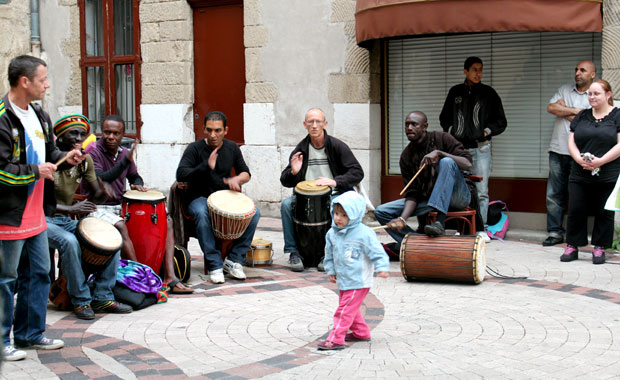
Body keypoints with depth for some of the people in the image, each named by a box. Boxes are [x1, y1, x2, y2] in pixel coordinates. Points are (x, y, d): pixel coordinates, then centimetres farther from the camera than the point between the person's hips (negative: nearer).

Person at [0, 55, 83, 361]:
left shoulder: (39, 115, 11)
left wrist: (65, 159, 2)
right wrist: (35, 172, -18)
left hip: (35, 214, 9)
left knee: (39, 273, 16)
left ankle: (30, 333, 29)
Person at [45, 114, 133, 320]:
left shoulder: (84, 160, 5)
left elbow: (97, 196, 6)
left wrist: (104, 192, -19)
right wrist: (71, 209, -31)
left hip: (67, 221, 7)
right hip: (44, 219, -7)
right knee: (69, 241, -35)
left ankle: (102, 297, -2)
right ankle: (81, 301, -20)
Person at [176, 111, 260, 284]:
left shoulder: (232, 148, 5)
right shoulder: (195, 148, -8)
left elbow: (246, 173, 12)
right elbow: (180, 175, -19)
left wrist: (236, 179, -12)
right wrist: (206, 166, -30)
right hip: (200, 198, -4)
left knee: (254, 212, -20)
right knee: (201, 213, -39)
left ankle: (233, 260, -13)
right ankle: (215, 265, -30)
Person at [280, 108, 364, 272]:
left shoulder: (337, 146, -3)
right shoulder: (300, 149, 6)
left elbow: (358, 172, -9)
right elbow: (285, 181, 6)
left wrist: (335, 181, -25)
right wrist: (293, 172, -18)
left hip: (334, 195, -2)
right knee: (286, 204, -23)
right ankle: (293, 252, -12)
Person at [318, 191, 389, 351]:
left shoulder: (364, 233, -16)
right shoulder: (332, 233, 3)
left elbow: (377, 252, -15)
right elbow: (329, 254, 16)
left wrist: (382, 268, -24)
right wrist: (330, 270, 15)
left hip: (358, 282, -8)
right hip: (343, 280, 8)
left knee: (345, 310, -8)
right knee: (350, 309, 19)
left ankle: (335, 339, -3)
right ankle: (361, 332, 36)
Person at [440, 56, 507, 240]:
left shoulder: (488, 93, 7)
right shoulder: (455, 92, 11)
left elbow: (501, 121, 11)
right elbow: (444, 117, 22)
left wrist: (487, 131, -2)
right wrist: (451, 131, 6)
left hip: (480, 148, -2)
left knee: (481, 191, -3)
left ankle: (481, 228, 2)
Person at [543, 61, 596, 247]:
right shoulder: (564, 90, 16)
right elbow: (551, 107, 0)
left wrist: (564, 111, -4)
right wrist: (575, 111, -5)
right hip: (558, 151, 4)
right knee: (554, 194, 2)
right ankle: (555, 232, 9)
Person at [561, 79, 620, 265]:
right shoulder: (582, 116, 14)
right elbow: (572, 142, 10)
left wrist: (600, 161, -17)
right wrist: (580, 159, -9)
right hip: (579, 176, 3)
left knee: (604, 213, 4)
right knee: (576, 211, 2)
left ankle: (599, 248, 15)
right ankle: (572, 247, 11)